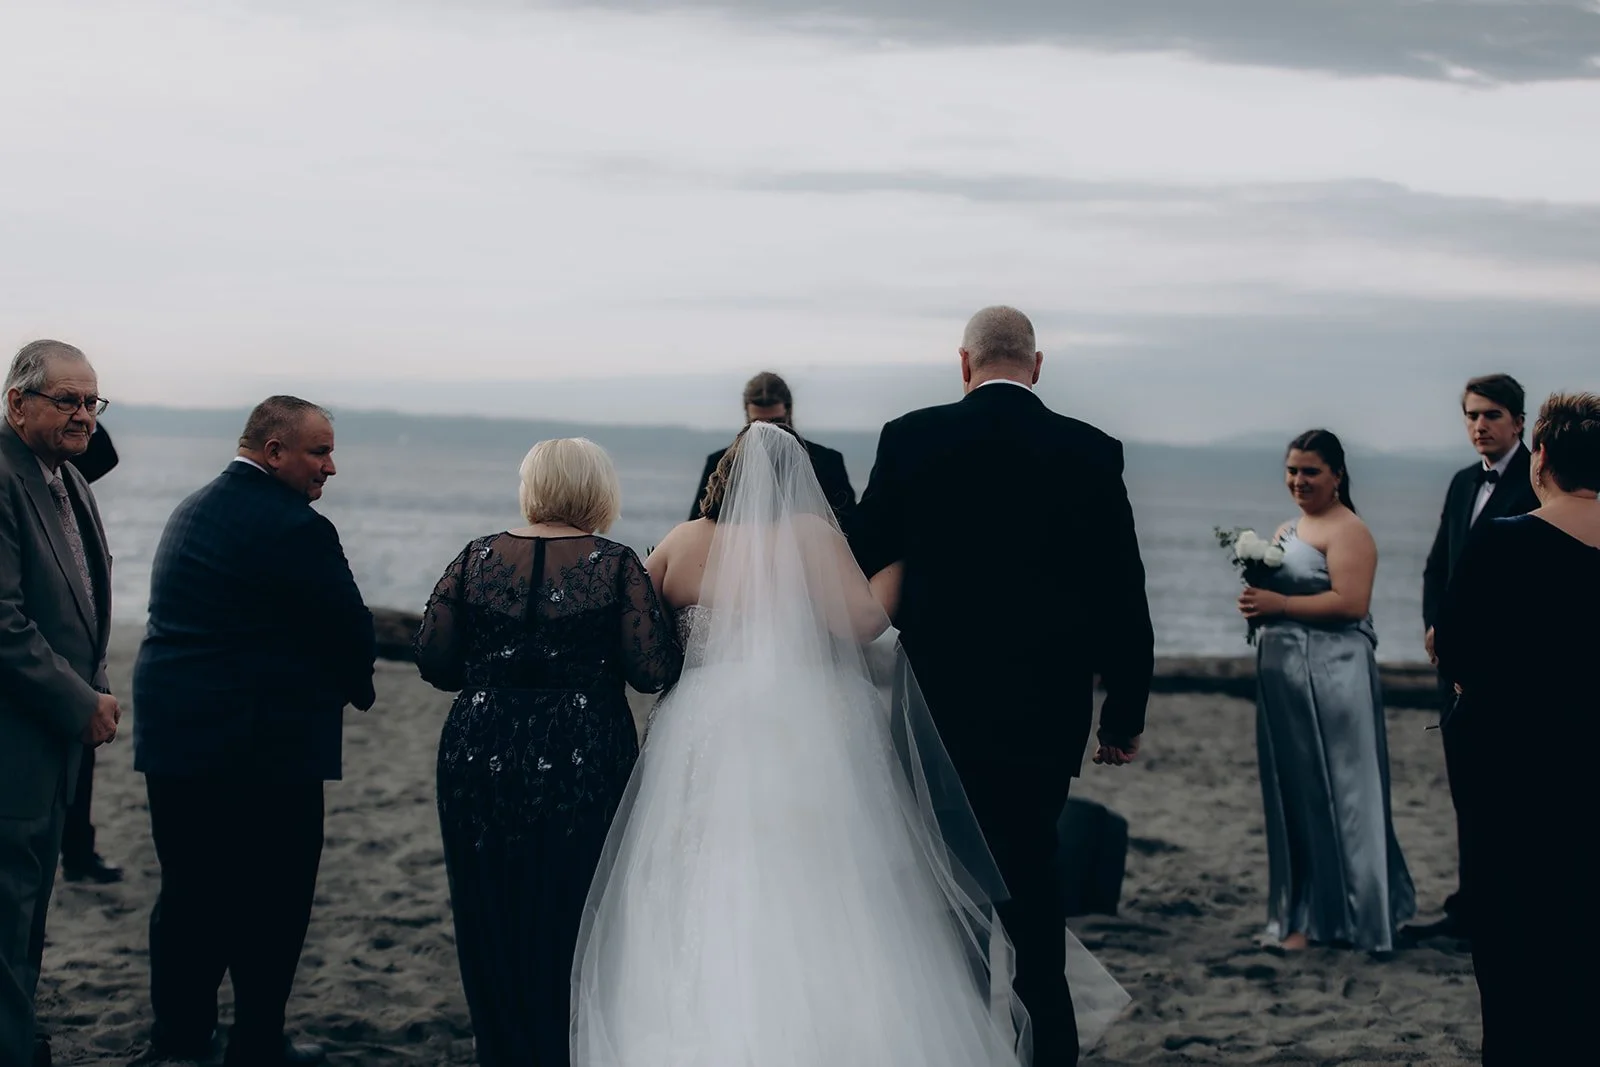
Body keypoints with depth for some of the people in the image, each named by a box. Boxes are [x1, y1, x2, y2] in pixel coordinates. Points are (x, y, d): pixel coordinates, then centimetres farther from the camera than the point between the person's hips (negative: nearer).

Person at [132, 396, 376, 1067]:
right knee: (272, 898, 3)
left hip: (171, 733, 8)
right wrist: (356, 686, 9)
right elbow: (349, 628, -13)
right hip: (265, 744, -8)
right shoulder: (294, 527, -16)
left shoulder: (192, 510, 13)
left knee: (189, 890, 16)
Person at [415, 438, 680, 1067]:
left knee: (491, 927, 14)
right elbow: (655, 671, -11)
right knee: (574, 929, 11)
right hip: (581, 772, -2)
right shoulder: (614, 565, -7)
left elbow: (433, 660, 0)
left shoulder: (477, 558, 0)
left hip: (479, 765, 2)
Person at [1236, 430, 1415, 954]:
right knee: (1291, 793, 10)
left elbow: (1351, 601, -20)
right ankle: (1302, 910, 17)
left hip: (1333, 678, -9)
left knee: (1333, 793, -4)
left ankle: (1330, 916, 1)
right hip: (1283, 677, 9)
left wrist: (1278, 603, -20)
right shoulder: (1286, 531, 19)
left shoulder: (1348, 531, -8)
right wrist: (1254, 605, 4)